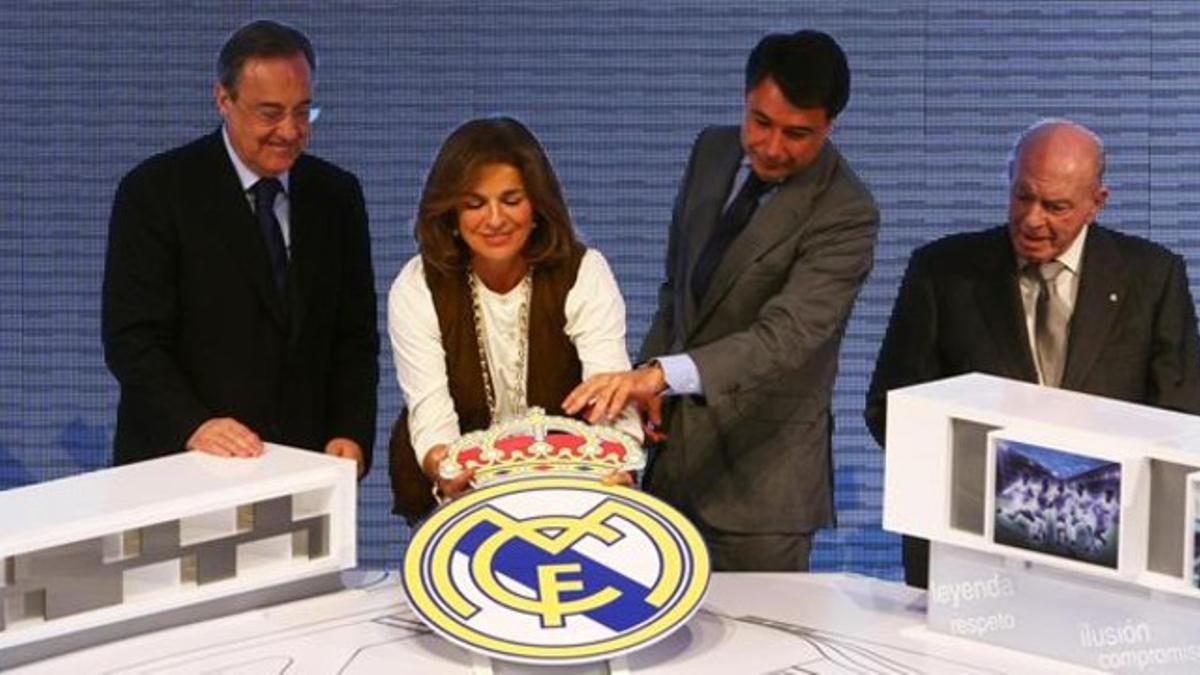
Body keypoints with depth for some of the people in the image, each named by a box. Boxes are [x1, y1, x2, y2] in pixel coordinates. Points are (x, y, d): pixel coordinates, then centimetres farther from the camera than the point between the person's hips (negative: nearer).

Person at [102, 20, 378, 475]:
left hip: (305, 466, 3)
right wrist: (194, 427, -22)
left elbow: (354, 337, 12)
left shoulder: (337, 195, 11)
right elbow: (132, 339, -7)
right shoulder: (154, 192, -3)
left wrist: (352, 436, -3)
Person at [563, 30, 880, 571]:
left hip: (759, 468, -6)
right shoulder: (713, 152, 3)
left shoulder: (846, 215, -19)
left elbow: (785, 336, -30)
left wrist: (661, 374, -42)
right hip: (674, 445, 6)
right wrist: (645, 379, 5)